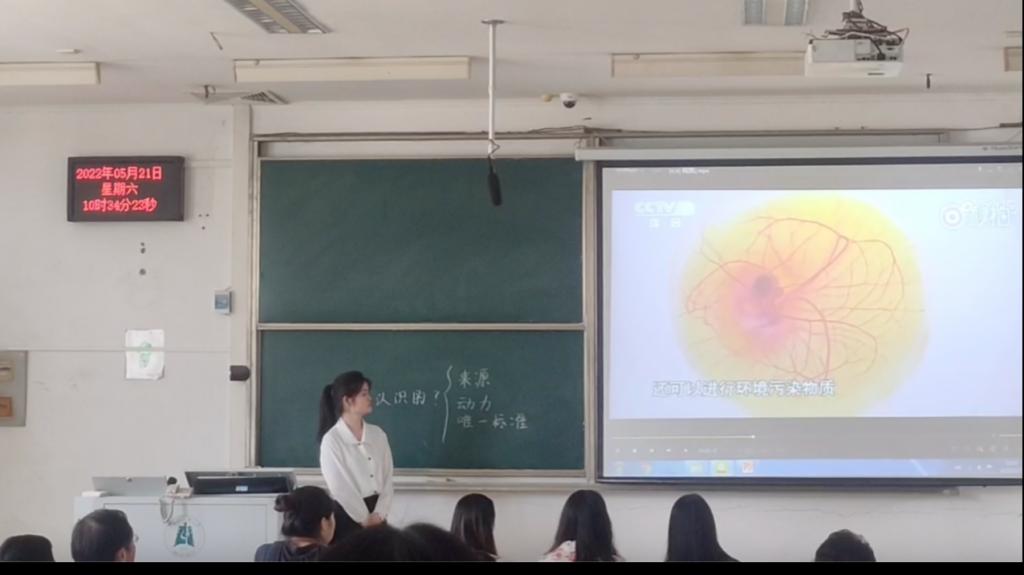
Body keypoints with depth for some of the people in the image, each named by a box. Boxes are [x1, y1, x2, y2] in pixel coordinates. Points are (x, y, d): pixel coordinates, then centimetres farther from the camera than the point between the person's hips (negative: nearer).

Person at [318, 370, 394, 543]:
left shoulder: (378, 434, 7)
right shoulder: (332, 440, -9)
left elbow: (387, 477, 4)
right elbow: (340, 486, -13)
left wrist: (378, 514, -8)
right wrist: (365, 518, -11)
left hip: (376, 516, 5)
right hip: (347, 515, -5)